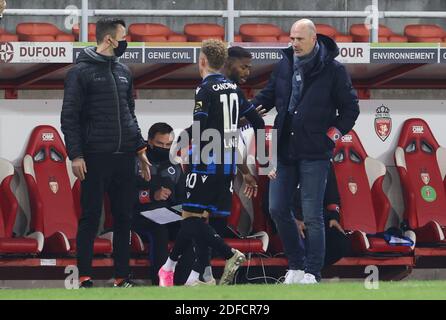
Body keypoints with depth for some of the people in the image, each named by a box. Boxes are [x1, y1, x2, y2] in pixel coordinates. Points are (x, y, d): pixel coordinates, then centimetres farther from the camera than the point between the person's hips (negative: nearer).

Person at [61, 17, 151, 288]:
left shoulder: (124, 72, 15)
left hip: (124, 157, 6)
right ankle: (85, 277, 1)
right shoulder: (82, 71, -4)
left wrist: (140, 149, 14)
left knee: (124, 218, 6)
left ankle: (123, 276, 11)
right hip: (95, 157, -6)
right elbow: (69, 117, -7)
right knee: (91, 218, -3)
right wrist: (76, 155, -14)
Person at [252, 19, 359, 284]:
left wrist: (334, 134, -6)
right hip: (285, 150, 5)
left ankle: (312, 273, 3)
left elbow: (350, 108, 2)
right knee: (278, 209, 6)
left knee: (313, 216, -4)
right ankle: (296, 264, 20)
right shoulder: (284, 66, 6)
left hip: (314, 154, -5)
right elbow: (268, 96, 16)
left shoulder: (333, 70, -6)